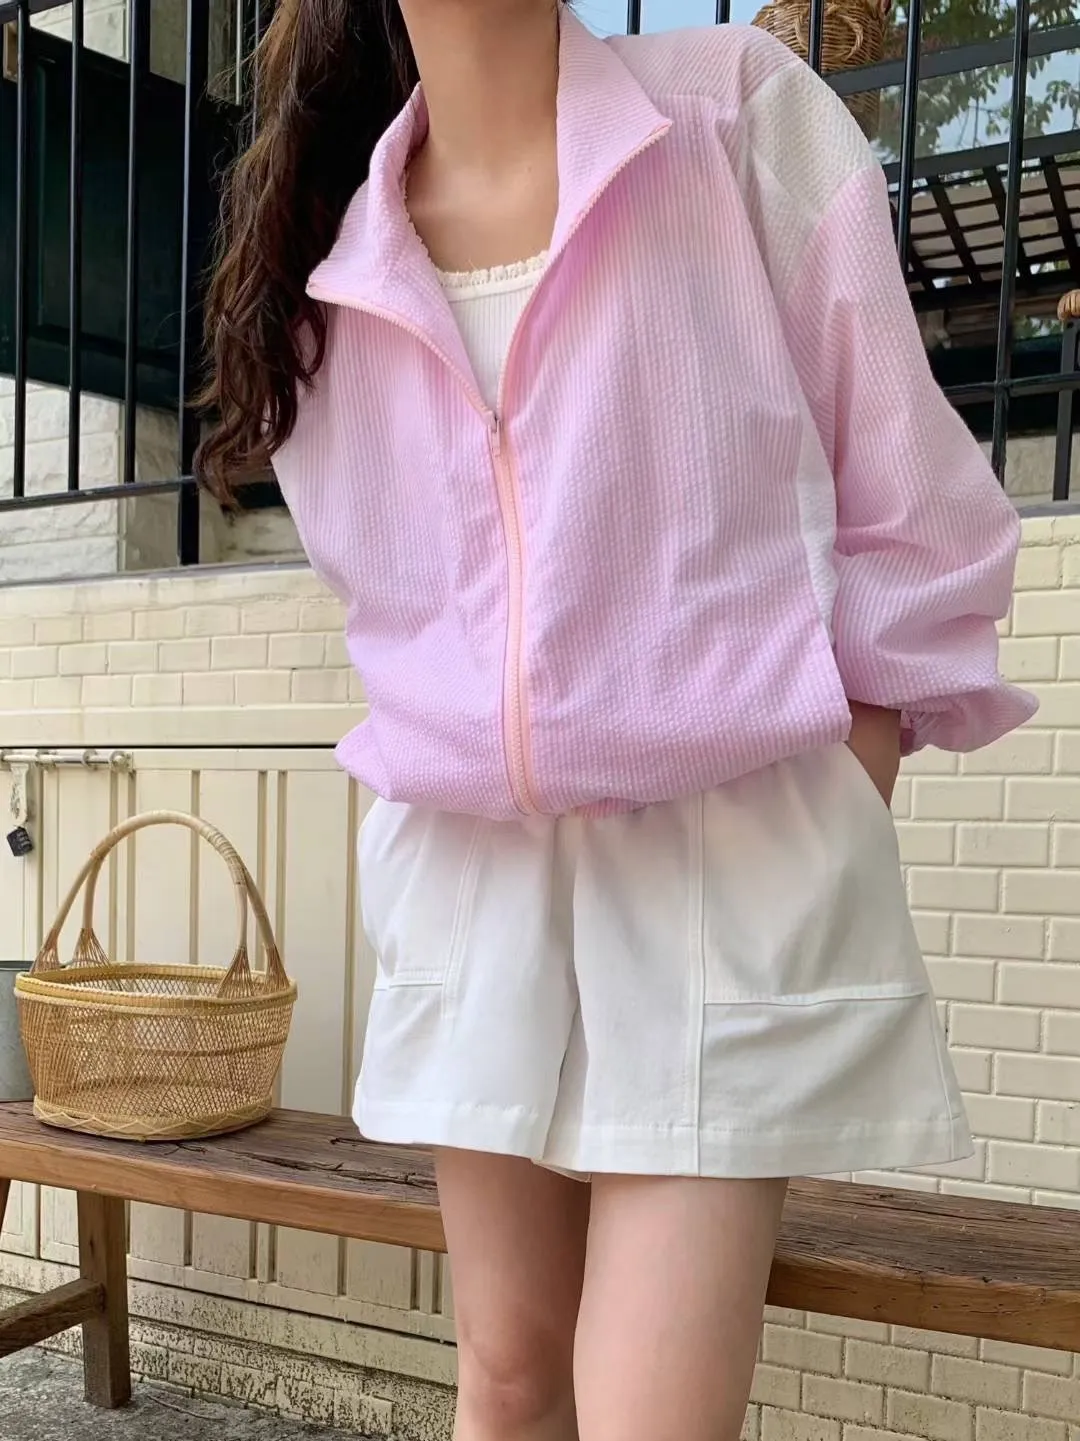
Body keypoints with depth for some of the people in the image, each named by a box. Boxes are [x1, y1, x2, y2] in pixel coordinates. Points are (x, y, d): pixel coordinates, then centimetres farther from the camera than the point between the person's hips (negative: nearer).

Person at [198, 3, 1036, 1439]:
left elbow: (906, 493, -2)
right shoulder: (326, 255, 8)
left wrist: (847, 776, -3)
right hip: (466, 859, 4)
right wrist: (453, 757, 14)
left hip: (740, 850, -3)